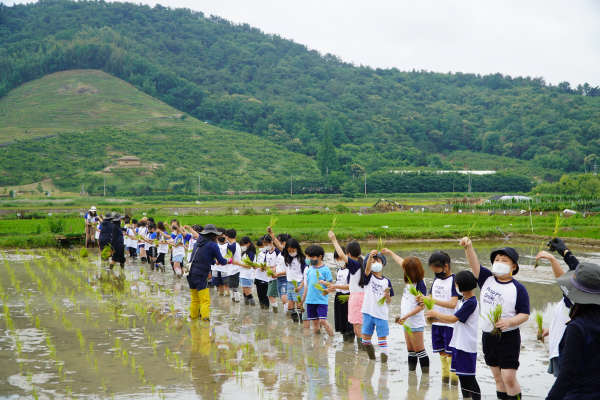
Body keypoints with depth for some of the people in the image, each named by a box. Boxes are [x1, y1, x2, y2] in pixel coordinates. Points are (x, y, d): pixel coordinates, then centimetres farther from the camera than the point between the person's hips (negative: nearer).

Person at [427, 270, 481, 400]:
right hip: (459, 344, 9)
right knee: (461, 374, 15)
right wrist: (436, 318, 12)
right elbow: (455, 320, 17)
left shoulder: (471, 303, -18)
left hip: (467, 346, -9)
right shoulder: (464, 300, 13)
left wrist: (436, 314, -8)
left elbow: (453, 318, -20)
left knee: (469, 376, -5)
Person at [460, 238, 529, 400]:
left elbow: (525, 314, -7)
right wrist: (468, 247, -25)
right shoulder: (487, 279, 5)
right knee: (498, 377, 14)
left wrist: (509, 321, -25)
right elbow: (474, 264, -8)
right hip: (488, 336, 5)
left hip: (508, 338, -5)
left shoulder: (518, 288, -7)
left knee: (509, 377, -10)